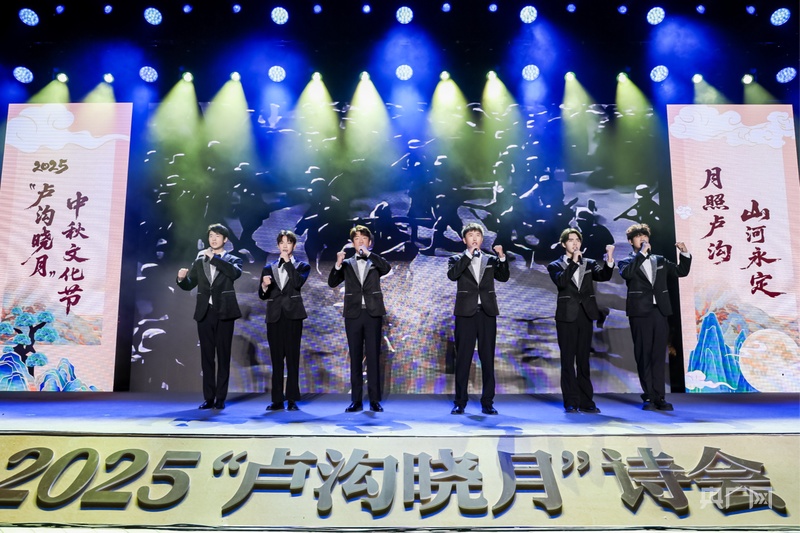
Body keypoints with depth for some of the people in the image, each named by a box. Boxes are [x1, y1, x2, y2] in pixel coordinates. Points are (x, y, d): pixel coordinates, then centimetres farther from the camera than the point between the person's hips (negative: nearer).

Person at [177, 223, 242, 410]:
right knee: (207, 355, 5)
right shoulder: (199, 261, 14)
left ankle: (220, 398, 6)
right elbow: (189, 285, 12)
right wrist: (181, 278, -10)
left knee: (223, 355, 1)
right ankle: (209, 397, 10)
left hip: (224, 313, -3)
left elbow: (235, 273, -18)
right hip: (205, 313, 3)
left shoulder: (232, 260, 5)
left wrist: (214, 257, -14)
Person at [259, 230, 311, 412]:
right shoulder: (268, 268, 14)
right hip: (274, 316, 2)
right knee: (276, 359, 3)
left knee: (292, 358, -3)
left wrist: (287, 261, -9)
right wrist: (264, 286, -14)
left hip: (292, 315, -2)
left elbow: (298, 283, -13)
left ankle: (292, 400, 1)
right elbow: (262, 296, 7)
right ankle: (277, 400, 7)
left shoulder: (302, 266, 8)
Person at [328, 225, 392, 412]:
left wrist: (368, 252, -16)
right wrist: (338, 264, -14)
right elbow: (332, 283, 1)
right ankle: (356, 400, 7)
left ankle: (375, 400, 3)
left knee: (373, 356, -1)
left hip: (373, 313, -1)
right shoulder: (347, 264, 13)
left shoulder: (375, 262, 10)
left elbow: (387, 267, -12)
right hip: (353, 314, 1)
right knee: (355, 357, 3)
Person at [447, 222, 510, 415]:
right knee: (463, 358, 0)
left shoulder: (490, 259, 14)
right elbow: (452, 274, -14)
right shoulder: (457, 259, 7)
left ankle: (487, 402, 10)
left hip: (487, 312, 2)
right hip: (466, 313, -2)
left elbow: (504, 277, 1)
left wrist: (502, 257, -11)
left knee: (488, 358, 4)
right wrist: (468, 254, -14)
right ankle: (460, 402, 6)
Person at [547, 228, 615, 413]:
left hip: (586, 315, 3)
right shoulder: (555, 266, 4)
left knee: (583, 360, 7)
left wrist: (609, 259, -23)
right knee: (568, 360, 0)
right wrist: (574, 261, -18)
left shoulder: (589, 263, 12)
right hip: (566, 316, -3)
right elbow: (561, 281, -16)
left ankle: (586, 401, 10)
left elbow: (604, 275, -6)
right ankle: (571, 402, 5)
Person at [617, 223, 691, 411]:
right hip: (640, 313, -3)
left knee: (659, 355, 4)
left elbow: (681, 271, 20)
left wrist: (685, 254, 6)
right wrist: (642, 253, -15)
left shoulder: (660, 260, 18)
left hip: (660, 312, 4)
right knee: (643, 356, 0)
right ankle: (648, 397, 5)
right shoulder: (627, 261, 5)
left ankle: (659, 397, 7)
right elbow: (626, 273, -17)